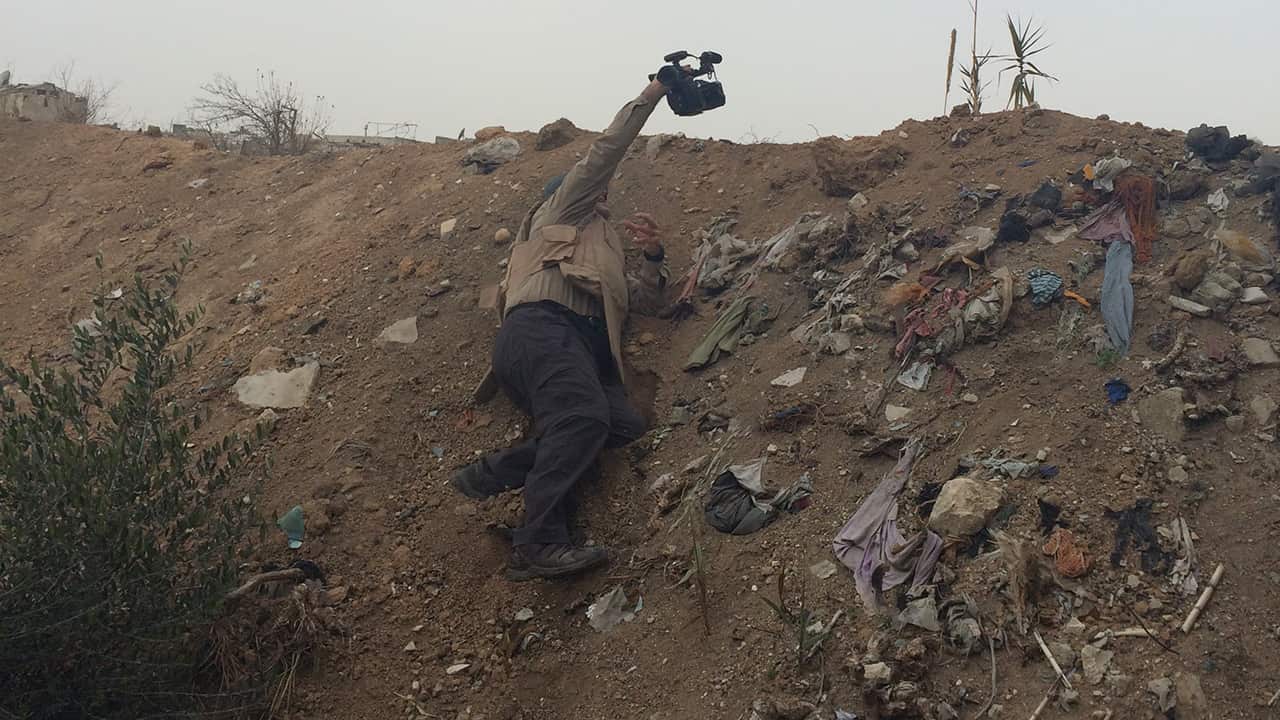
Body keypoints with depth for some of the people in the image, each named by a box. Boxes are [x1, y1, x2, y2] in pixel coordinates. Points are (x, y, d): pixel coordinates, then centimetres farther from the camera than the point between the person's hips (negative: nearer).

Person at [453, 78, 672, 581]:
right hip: (542, 326, -7)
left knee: (624, 424, -20)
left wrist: (653, 257, 13)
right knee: (584, 417, -32)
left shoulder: (605, 257, 42)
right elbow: (605, 152, 17)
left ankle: (493, 474, -21)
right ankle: (539, 544, -40)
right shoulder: (560, 210, 25)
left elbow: (646, 301, 31)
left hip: (587, 345, 7)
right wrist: (651, 95, 22)